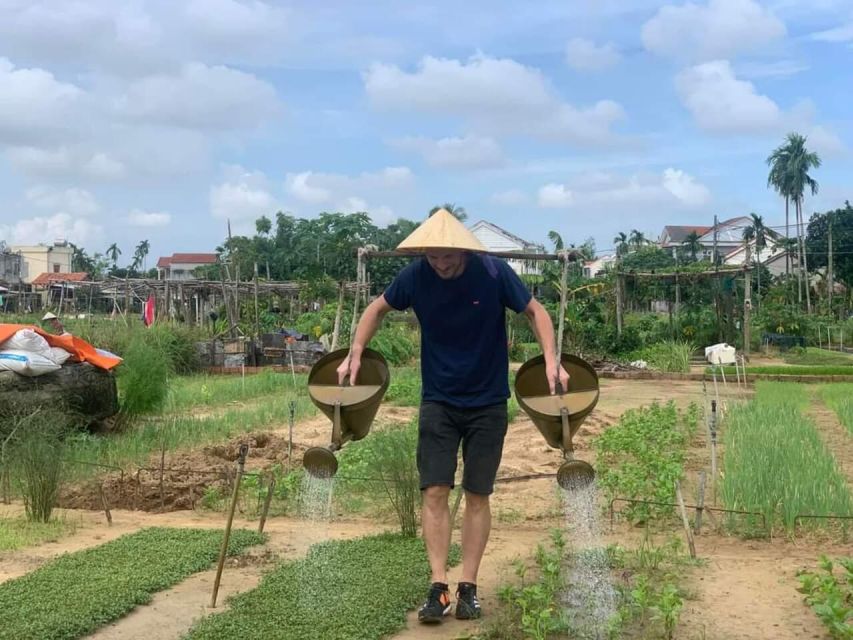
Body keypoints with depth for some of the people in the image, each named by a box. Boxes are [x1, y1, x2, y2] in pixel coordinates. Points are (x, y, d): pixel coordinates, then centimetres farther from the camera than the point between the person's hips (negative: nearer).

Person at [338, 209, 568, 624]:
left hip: (487, 403, -1)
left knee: (477, 496, 3)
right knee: (434, 492, -7)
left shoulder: (493, 273, -16)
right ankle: (438, 587, -2)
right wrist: (355, 353, -3)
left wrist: (550, 360, -18)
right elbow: (378, 308, 7)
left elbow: (535, 311, -5)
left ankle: (468, 587, 12)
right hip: (438, 401, 1)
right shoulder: (415, 276, -11)